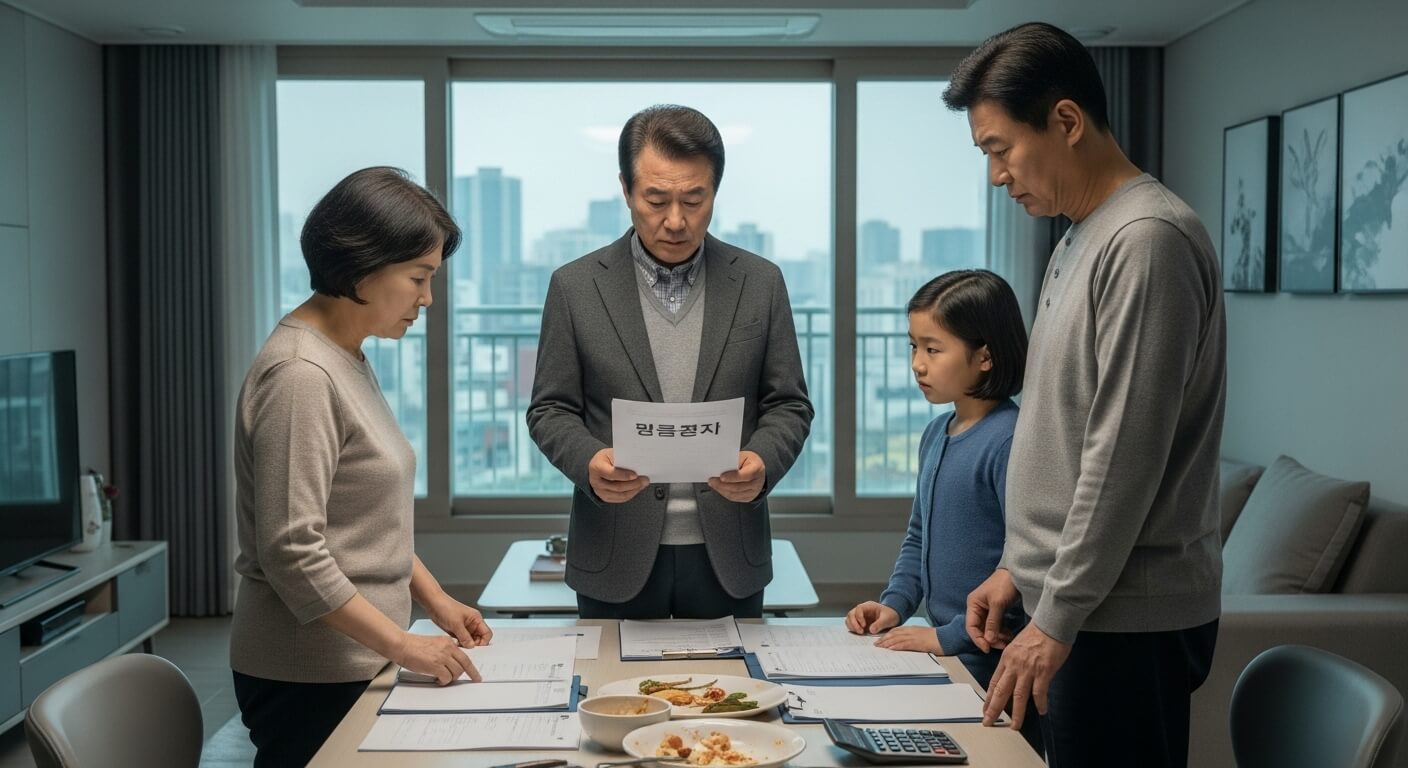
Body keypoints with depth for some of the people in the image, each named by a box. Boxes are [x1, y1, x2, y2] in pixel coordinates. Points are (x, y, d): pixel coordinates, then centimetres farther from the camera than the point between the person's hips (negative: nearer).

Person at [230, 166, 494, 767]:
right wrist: (401, 643, -17)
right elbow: (292, 552, -23)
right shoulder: (300, 375, -19)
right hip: (310, 677, -9)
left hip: (354, 663, 9)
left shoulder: (348, 359, 9)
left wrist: (433, 597, 11)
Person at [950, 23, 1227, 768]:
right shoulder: (1078, 241, 13)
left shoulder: (1148, 241, -16)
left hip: (1126, 619, -8)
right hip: (1073, 604, 8)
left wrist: (1056, 619, -16)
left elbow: (1124, 457, -19)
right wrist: (1019, 566, 15)